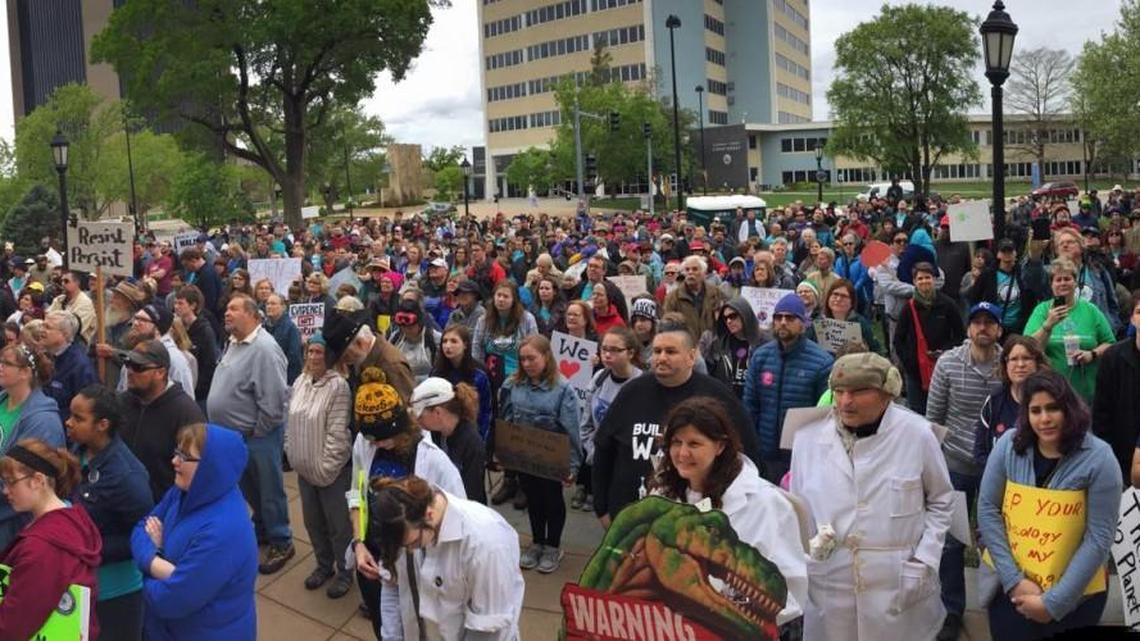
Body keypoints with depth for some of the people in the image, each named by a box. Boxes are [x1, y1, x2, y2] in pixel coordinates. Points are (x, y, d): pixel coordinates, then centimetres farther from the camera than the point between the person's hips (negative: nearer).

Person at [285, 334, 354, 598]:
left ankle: (344, 572, 26)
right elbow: (291, 421, 13)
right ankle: (324, 565, 41)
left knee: (338, 524, 8)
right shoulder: (300, 382, 4)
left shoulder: (338, 386, -20)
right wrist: (290, 451, 7)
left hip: (331, 470, -7)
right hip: (304, 467, 7)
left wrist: (325, 466, -19)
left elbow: (337, 432, -21)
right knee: (313, 521, 21)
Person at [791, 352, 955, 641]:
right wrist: (806, 541, -9)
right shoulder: (807, 437, -2)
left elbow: (941, 501, 7)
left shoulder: (917, 434, -5)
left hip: (899, 589, -1)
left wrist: (925, 561, -1)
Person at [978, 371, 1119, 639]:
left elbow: (1098, 538, -13)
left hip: (1075, 597, -1)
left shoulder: (1099, 458, -13)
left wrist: (1055, 601, -14)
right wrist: (1013, 580, -11)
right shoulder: (1008, 445, -8)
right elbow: (987, 510, -5)